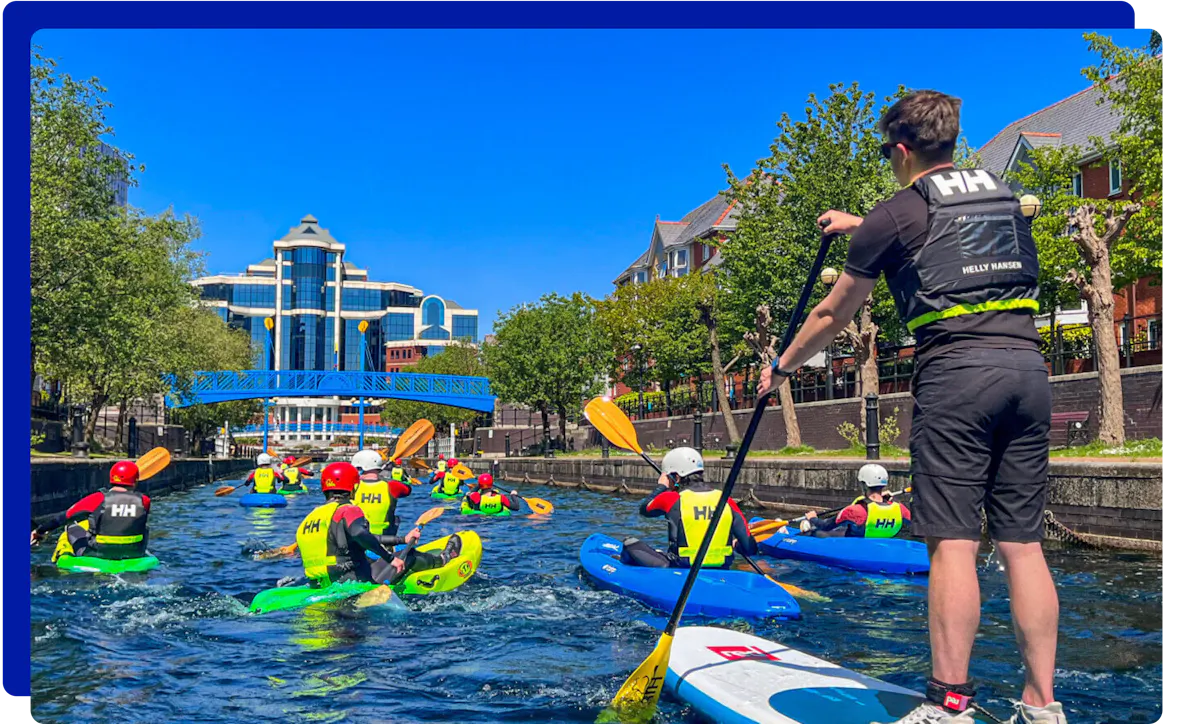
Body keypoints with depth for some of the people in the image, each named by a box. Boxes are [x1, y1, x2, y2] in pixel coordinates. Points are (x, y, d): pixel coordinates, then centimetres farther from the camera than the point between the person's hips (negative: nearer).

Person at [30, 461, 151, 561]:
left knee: (73, 526, 22)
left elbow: (66, 516, -2)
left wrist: (40, 530, 11)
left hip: (98, 554, -1)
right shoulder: (144, 501, -6)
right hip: (134, 555, 1)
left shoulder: (98, 498, -11)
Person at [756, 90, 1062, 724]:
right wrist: (864, 227, 49)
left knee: (953, 542, -6)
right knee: (1022, 543, 7)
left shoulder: (897, 214, 4)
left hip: (956, 372, -6)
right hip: (1027, 368, 6)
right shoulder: (1003, 195, 21)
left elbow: (832, 316, 12)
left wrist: (781, 369, 26)